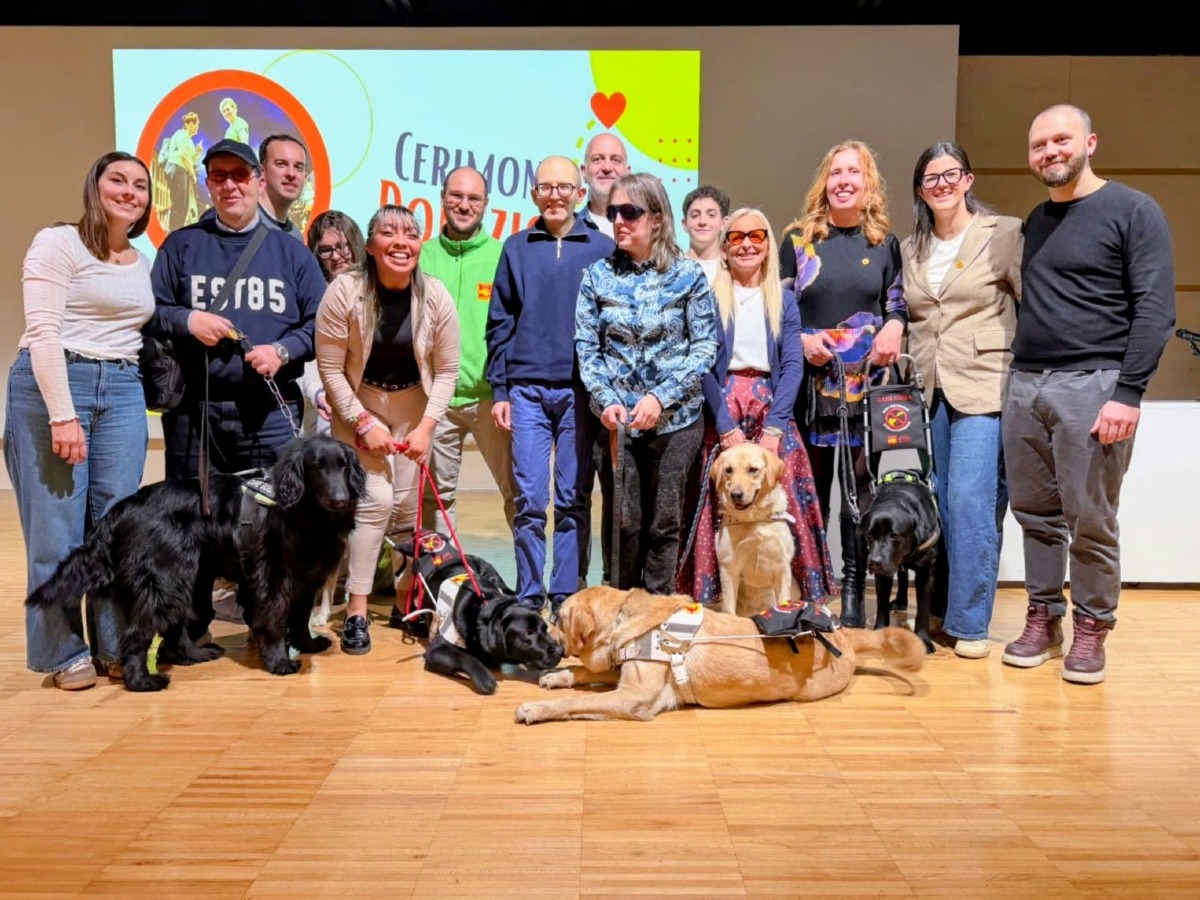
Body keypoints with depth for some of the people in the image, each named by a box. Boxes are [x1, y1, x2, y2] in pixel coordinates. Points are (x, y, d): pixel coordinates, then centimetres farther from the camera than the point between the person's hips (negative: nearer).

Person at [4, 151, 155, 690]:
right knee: (57, 526, 0)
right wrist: (63, 414, -18)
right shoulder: (57, 243, -3)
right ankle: (62, 652, 12)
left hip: (122, 392, 5)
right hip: (51, 385, -5)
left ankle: (115, 645, 15)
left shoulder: (143, 263, 16)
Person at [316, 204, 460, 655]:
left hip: (414, 406, 2)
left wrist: (425, 426, -14)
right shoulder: (344, 291, -20)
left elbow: (446, 370, -6)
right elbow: (330, 367, -13)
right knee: (375, 500, -14)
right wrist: (363, 423, -16)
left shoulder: (436, 296, -15)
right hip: (359, 405, -2)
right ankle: (356, 611, -3)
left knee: (409, 508, 1)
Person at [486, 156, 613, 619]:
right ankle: (528, 595, 11)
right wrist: (499, 390, 4)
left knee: (573, 499, 4)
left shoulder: (602, 249, 5)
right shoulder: (516, 248, 9)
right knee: (529, 500, 0)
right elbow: (500, 323, 9)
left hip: (580, 390, -1)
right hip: (527, 389, 1)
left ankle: (566, 595, 14)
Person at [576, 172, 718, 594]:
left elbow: (705, 346, -2)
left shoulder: (687, 274, 0)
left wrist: (661, 397, -12)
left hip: (676, 417, -1)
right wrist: (606, 400, -11)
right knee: (622, 520, 4)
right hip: (617, 418, 1)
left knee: (665, 521, 6)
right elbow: (586, 346, 3)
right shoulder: (598, 275, 5)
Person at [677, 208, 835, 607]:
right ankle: (717, 598, 4)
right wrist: (727, 426, -12)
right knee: (722, 508, -5)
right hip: (721, 413, -2)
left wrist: (773, 427, -10)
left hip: (772, 412, 2)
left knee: (781, 506, -7)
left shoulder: (784, 300, 12)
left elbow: (793, 365, 3)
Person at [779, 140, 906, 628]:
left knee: (861, 487, 3)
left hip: (867, 383, 1)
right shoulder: (798, 238, 7)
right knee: (811, 487, 4)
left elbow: (899, 303, 13)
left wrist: (893, 328, -9)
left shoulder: (884, 241, 10)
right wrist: (801, 340, -10)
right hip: (811, 380, 0)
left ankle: (853, 590, 12)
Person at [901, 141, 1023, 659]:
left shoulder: (1003, 234, 0)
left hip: (983, 387, -5)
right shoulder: (911, 249, 14)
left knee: (971, 502, -10)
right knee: (940, 503, 8)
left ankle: (970, 622, 1)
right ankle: (941, 611, 19)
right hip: (930, 391, 5)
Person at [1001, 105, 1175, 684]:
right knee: (1036, 513, 9)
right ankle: (1042, 617, 21)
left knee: (1090, 520, 1)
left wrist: (1128, 394, -16)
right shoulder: (1034, 223, 17)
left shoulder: (1133, 212, -1)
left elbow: (1156, 309, -8)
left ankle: (1092, 629, 15)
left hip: (1092, 385, -5)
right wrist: (1017, 375, 9)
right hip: (1024, 385, 5)